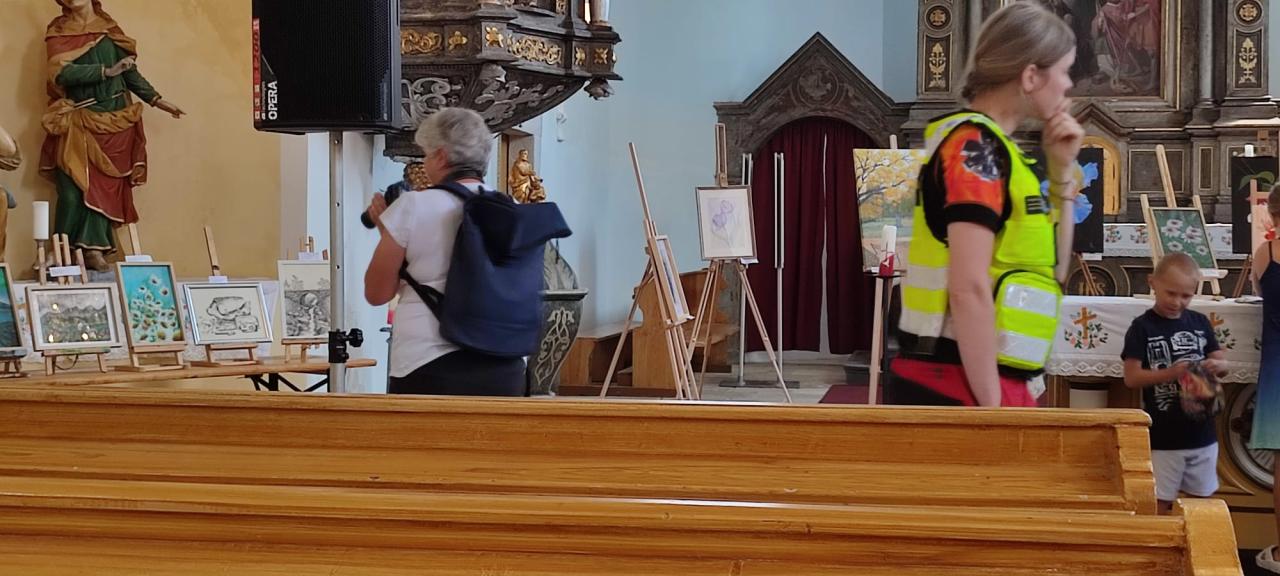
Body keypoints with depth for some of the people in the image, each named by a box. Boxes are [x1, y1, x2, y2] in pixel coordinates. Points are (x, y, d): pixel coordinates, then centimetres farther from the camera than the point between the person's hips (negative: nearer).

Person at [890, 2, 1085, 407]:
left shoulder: (990, 148, 16)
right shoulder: (976, 145, -13)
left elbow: (1050, 272, 24)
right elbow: (969, 290, -22)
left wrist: (1062, 170, 12)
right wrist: (992, 407, -20)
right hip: (959, 390, -10)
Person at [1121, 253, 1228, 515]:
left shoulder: (1200, 323, 5)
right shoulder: (1143, 327, -8)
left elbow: (1222, 363, 10)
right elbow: (1131, 377, -13)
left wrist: (1216, 365, -14)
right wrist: (1169, 374, -27)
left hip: (1202, 433, 5)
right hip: (1163, 438, -4)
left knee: (1204, 499, 15)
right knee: (1160, 502, 3)